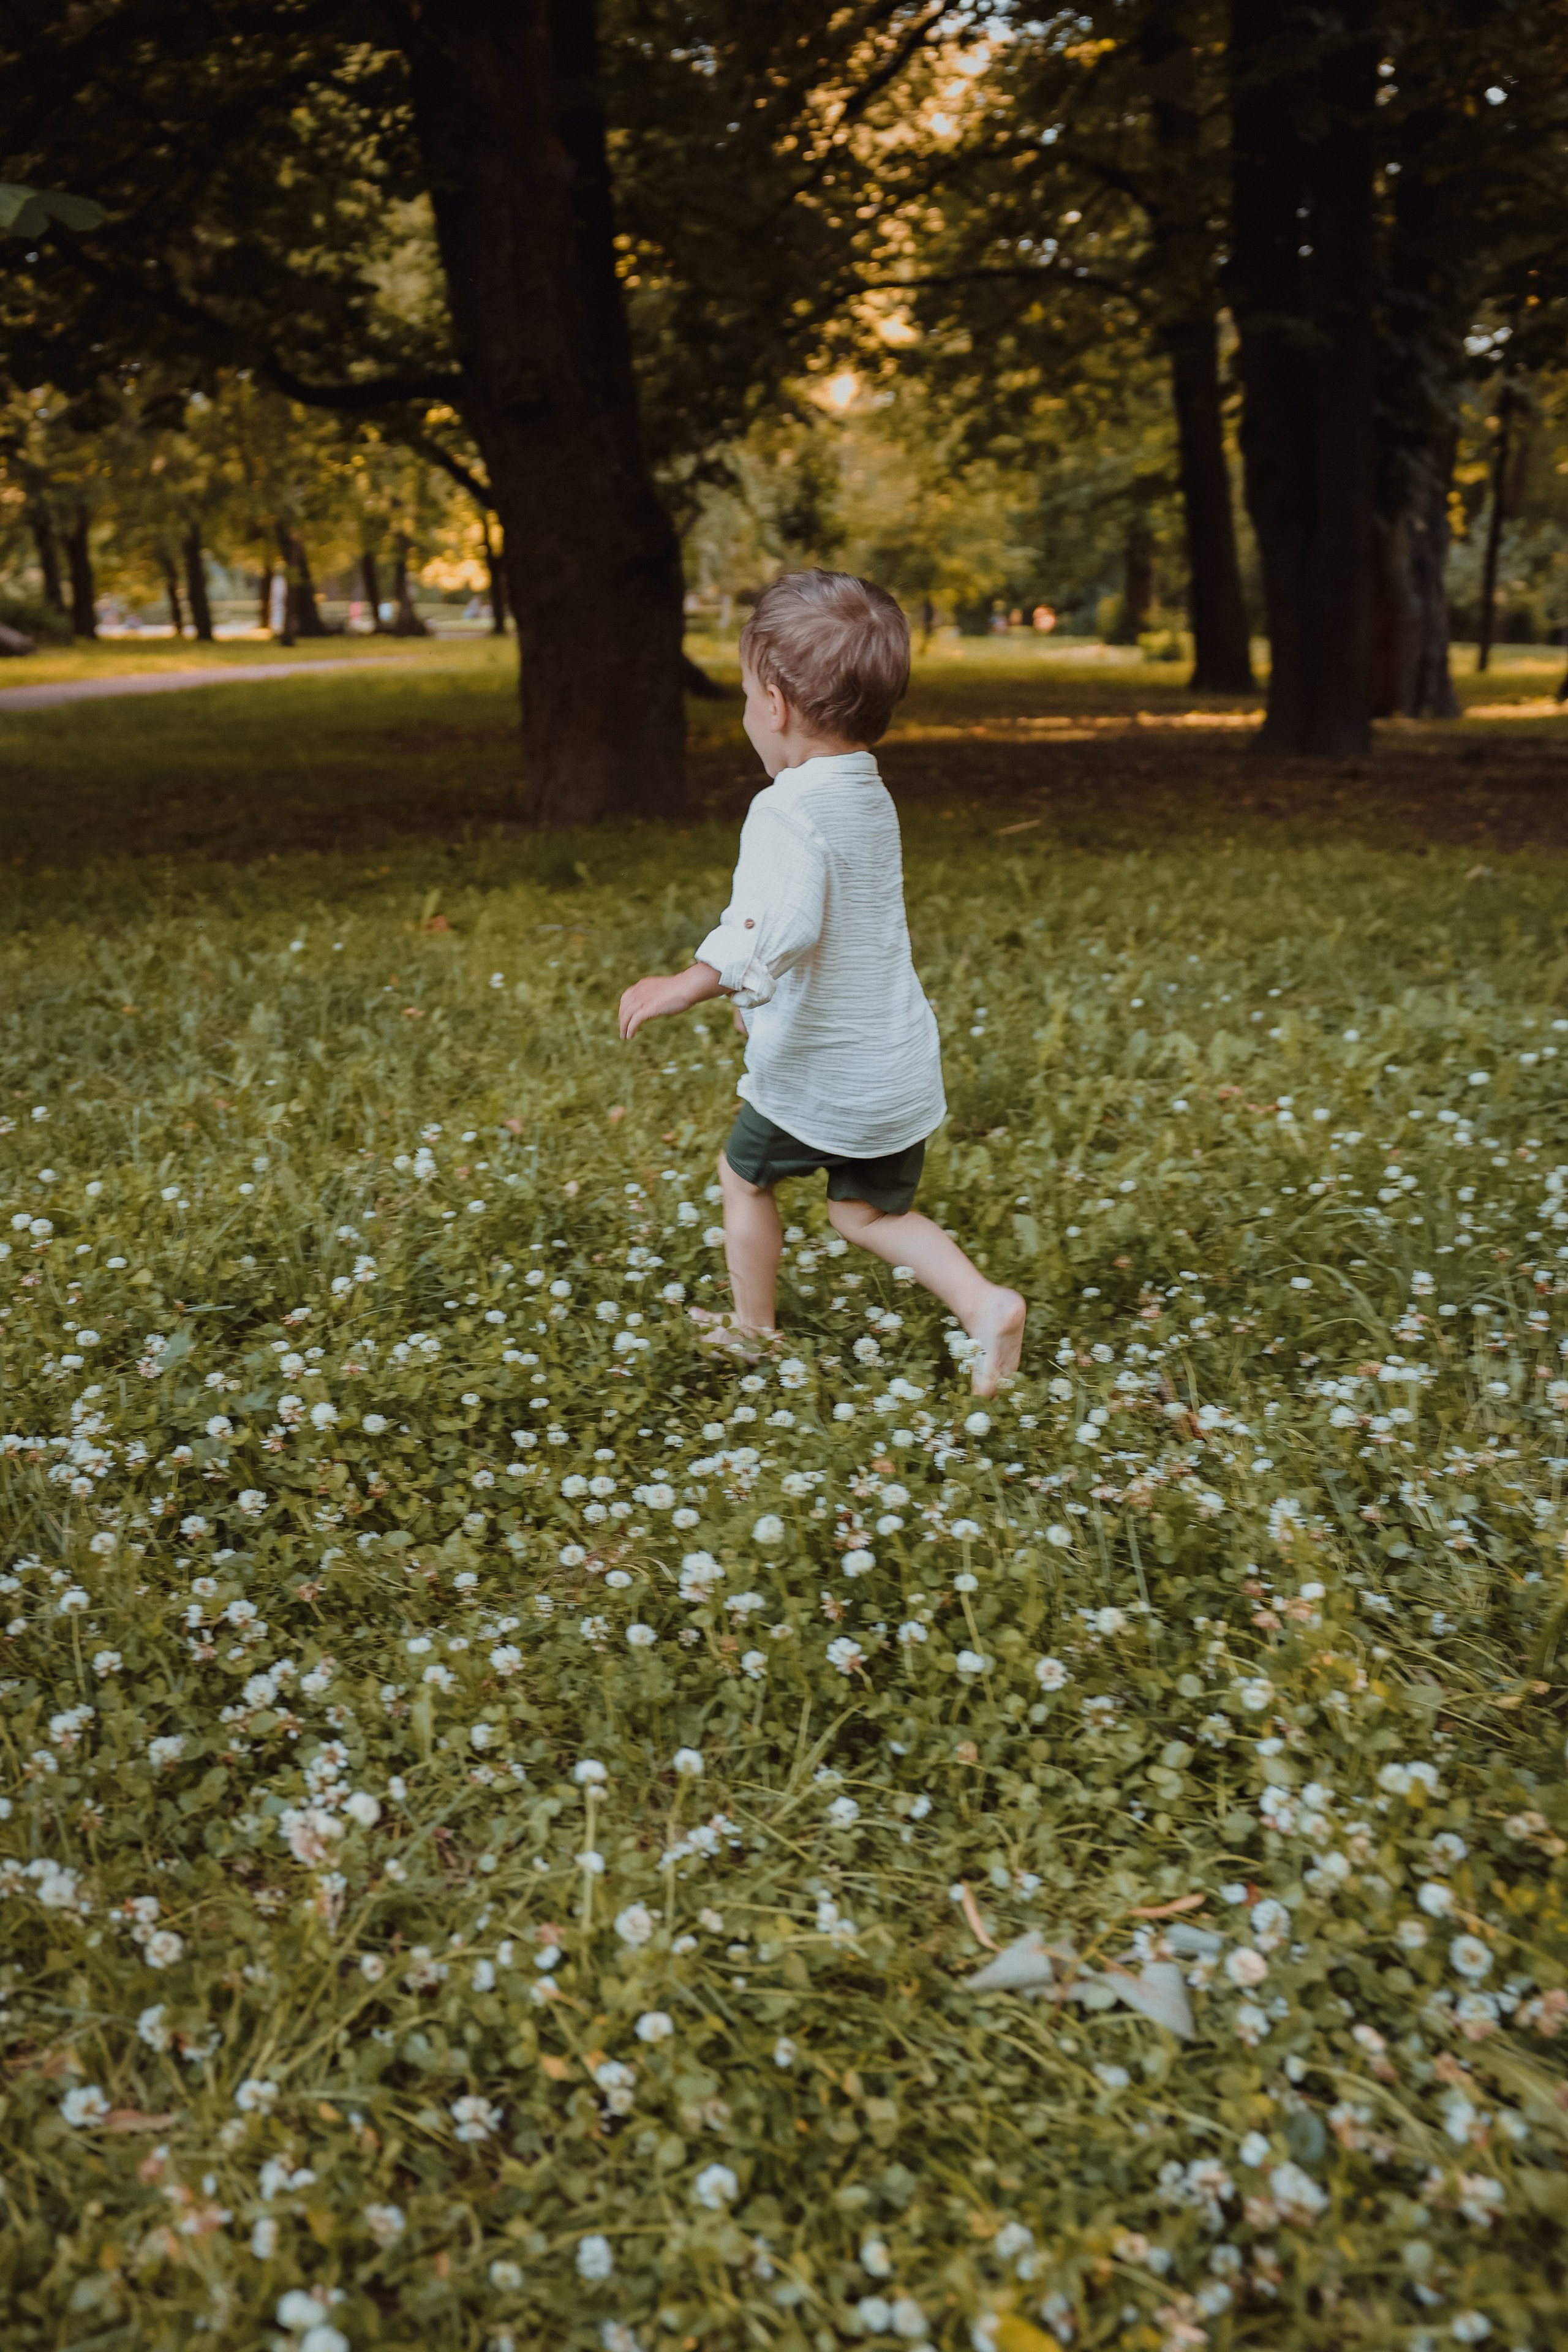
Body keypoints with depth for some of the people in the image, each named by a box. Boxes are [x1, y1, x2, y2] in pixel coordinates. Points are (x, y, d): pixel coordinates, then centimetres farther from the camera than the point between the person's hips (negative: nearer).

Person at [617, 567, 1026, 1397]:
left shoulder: (788, 811, -21)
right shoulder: (872, 798, 9)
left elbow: (784, 926, -39)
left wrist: (691, 982, -37)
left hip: (817, 1074, -7)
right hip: (903, 1070, 7)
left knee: (743, 1174, 19)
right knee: (868, 1211, 20)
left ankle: (750, 1326, 34)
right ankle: (985, 1305, 2)